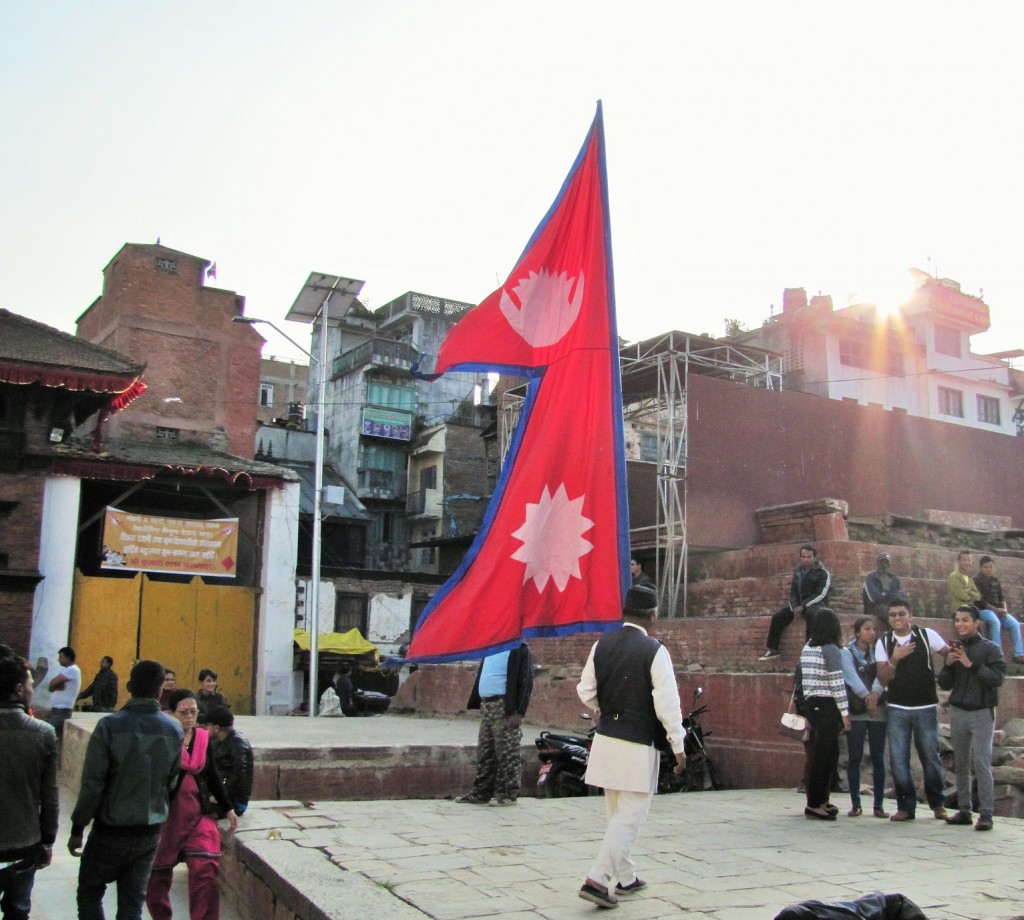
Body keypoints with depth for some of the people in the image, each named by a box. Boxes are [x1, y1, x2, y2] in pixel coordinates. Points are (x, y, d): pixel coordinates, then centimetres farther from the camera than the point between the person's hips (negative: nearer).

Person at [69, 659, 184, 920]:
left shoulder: (109, 726, -15)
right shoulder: (174, 730, -4)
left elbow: (92, 784, -14)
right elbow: (172, 784, 3)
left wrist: (77, 828, -4)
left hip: (111, 830, -3)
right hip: (150, 832, 3)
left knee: (89, 894, 16)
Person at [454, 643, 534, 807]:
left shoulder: (520, 649, -8)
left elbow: (525, 682, -12)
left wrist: (518, 712, -18)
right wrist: (477, 703, 14)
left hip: (505, 707, -8)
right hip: (487, 705, 8)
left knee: (507, 753, -2)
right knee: (485, 753, 11)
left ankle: (508, 794, 6)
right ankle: (481, 792, 18)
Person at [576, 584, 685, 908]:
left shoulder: (601, 645, 1)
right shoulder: (654, 651, -14)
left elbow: (586, 692, 7)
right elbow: (667, 703, -14)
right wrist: (678, 745, -4)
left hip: (605, 739, 6)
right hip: (637, 745, -6)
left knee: (616, 813, 18)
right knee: (630, 816, 2)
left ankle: (625, 877, 30)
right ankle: (597, 878, -5)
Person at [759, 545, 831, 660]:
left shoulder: (822, 573, -7)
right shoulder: (797, 571, 12)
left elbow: (821, 594, -16)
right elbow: (793, 591, 13)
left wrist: (803, 606, -22)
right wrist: (795, 607, -6)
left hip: (817, 603, -6)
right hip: (799, 603, 6)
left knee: (811, 613, -40)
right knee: (777, 616, -7)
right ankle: (772, 649, 1)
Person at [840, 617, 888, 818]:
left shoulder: (877, 652, 13)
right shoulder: (847, 653, 4)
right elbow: (851, 676, -12)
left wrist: (875, 693, -21)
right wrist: (866, 696, -24)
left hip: (878, 710, 3)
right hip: (856, 711, -3)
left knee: (878, 758, 3)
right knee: (855, 758, -1)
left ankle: (879, 805, 8)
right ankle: (855, 804, 5)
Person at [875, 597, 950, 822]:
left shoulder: (927, 635, -2)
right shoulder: (883, 643, 3)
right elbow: (882, 678, -3)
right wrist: (894, 659, -19)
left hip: (926, 707, -1)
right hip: (896, 709, 1)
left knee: (930, 757, 6)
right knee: (898, 759, 1)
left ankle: (938, 804, 23)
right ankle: (906, 806, 11)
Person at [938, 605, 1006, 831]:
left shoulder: (990, 648, -2)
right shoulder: (955, 649, 9)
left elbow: (998, 678, -13)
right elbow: (945, 685, 10)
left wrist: (971, 664, -19)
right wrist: (948, 665, -8)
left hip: (982, 712, -5)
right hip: (958, 712, 5)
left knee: (982, 763, -8)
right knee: (961, 764, 8)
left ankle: (986, 814, -6)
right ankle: (964, 811, 15)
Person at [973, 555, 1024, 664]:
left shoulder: (995, 580, 17)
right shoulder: (976, 580, -4)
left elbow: (1001, 597, 15)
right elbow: (980, 600, -11)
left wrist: (1004, 609, -5)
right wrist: (995, 609, -16)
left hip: (998, 610, 6)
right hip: (983, 610, -6)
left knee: (1014, 623, -16)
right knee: (995, 622, -36)